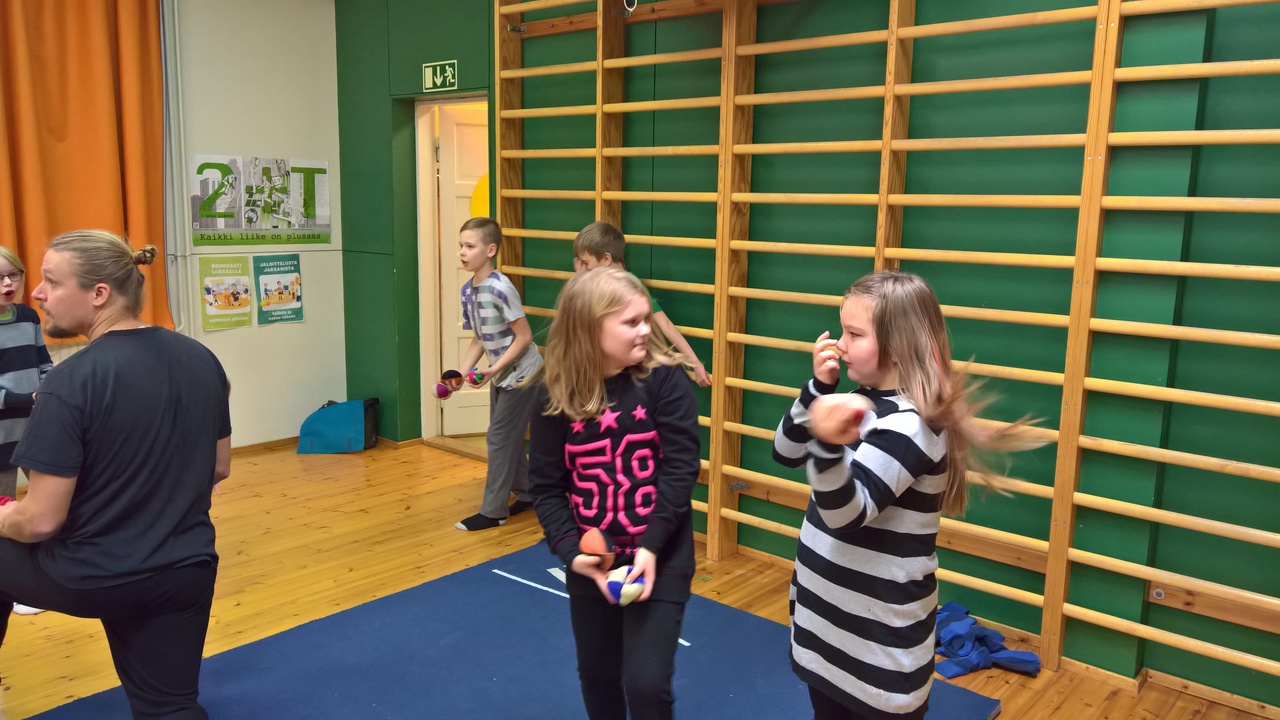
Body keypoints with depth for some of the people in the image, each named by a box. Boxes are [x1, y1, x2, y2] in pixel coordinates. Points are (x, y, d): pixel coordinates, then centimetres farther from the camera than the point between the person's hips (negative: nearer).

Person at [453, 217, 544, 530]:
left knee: (500, 439, -4)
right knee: (508, 438, 15)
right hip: (501, 375, 8)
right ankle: (527, 495, 31)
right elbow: (479, 340, 7)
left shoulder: (501, 288, -24)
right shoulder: (468, 289, 1)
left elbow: (524, 337, -21)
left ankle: (493, 511, 6)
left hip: (522, 373, -8)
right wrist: (460, 373, -3)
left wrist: (494, 369, -24)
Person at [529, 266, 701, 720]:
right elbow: (546, 486, -3)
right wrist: (570, 551, -15)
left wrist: (651, 546, -20)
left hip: (659, 557, -3)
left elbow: (681, 469, -14)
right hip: (591, 561, 3)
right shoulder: (555, 396, -6)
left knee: (646, 683, -5)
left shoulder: (665, 380, -12)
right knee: (597, 675, 18)